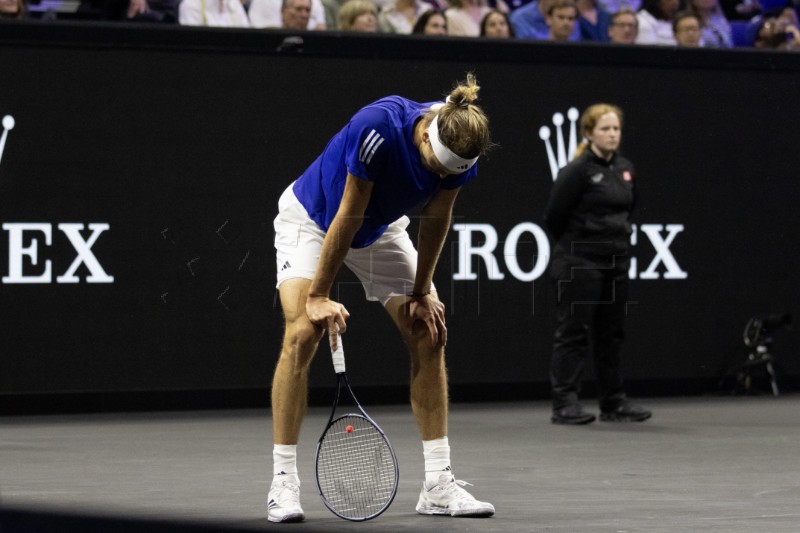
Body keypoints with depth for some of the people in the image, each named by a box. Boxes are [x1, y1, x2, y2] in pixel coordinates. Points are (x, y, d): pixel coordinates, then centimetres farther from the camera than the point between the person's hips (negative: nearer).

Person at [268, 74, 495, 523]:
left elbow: (436, 220, -7)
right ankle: (284, 483, -17)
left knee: (429, 334, -5)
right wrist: (319, 296, -23)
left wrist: (422, 293, -3)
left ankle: (438, 484, -1)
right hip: (312, 218, -5)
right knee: (303, 332, -22)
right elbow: (347, 217, -30)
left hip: (381, 230, 5)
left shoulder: (463, 151, -23)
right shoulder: (379, 129, -39)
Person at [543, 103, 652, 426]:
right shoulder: (577, 171, -13)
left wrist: (618, 240, 14)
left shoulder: (625, 170, 9)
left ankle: (614, 403, 16)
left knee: (611, 334, 10)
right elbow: (554, 216, -10)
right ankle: (564, 405, -4)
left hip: (615, 262, 7)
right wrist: (575, 245, 4)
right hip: (579, 265, -7)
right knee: (574, 333, -5)